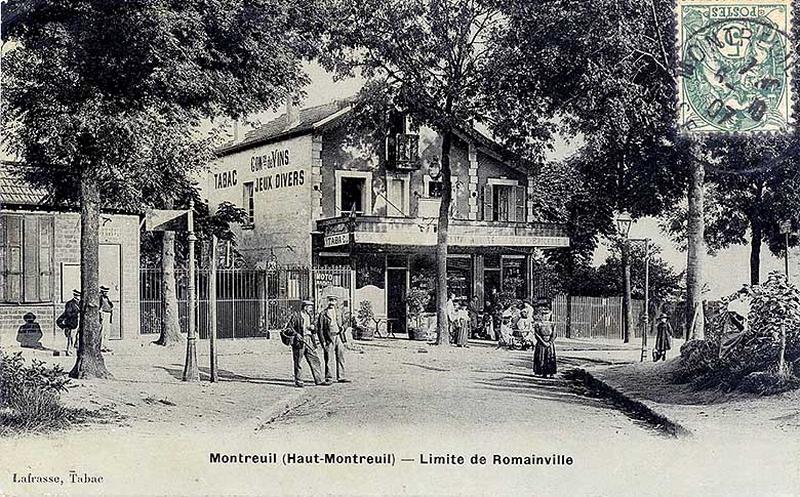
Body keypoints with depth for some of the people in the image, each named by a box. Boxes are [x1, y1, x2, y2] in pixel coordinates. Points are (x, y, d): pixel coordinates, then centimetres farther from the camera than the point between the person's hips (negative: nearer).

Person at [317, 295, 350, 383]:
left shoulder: (339, 313, 14)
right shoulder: (323, 314, 0)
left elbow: (344, 323, 22)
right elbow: (320, 328, -1)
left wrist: (343, 327, -3)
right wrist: (323, 341, -8)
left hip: (339, 337, 5)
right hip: (329, 338, -4)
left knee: (341, 358, 6)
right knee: (329, 359, -4)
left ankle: (341, 377, 13)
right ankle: (329, 378, 2)